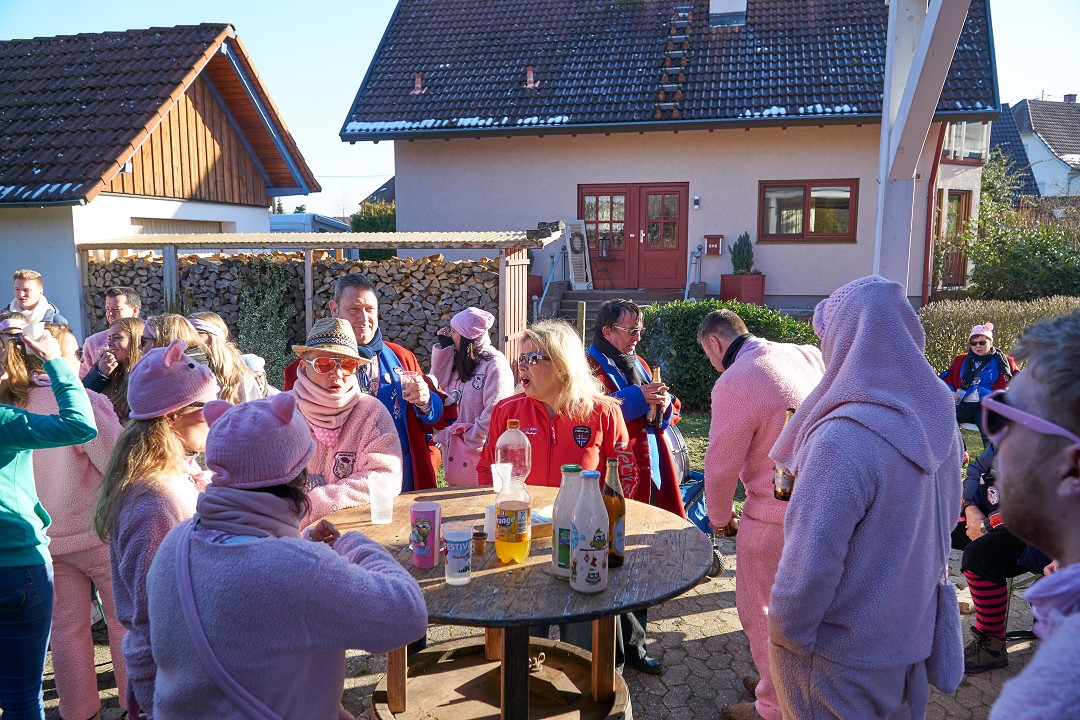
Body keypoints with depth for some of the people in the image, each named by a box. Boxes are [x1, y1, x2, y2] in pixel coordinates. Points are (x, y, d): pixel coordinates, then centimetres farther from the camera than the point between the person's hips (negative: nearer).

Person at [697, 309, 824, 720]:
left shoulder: (732, 384, -20)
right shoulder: (805, 355, 1)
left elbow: (721, 466, -13)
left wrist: (719, 517, 5)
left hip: (776, 517, -8)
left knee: (761, 611, 11)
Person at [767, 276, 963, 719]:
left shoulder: (842, 442, -31)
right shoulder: (936, 419, -5)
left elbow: (810, 567, -29)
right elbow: (945, 519, 9)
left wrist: (784, 633, -14)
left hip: (844, 659, -7)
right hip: (913, 638, 7)